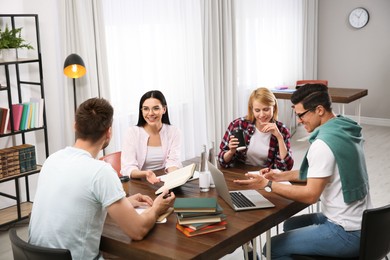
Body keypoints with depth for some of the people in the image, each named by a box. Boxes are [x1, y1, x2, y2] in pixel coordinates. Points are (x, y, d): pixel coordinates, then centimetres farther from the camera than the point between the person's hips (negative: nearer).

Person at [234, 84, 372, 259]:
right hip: (360, 222, 10)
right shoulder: (344, 129, 5)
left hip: (347, 232, -10)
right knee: (290, 225, 26)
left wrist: (268, 185, -15)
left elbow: (311, 195, -22)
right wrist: (279, 176, 10)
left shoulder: (323, 143, -25)